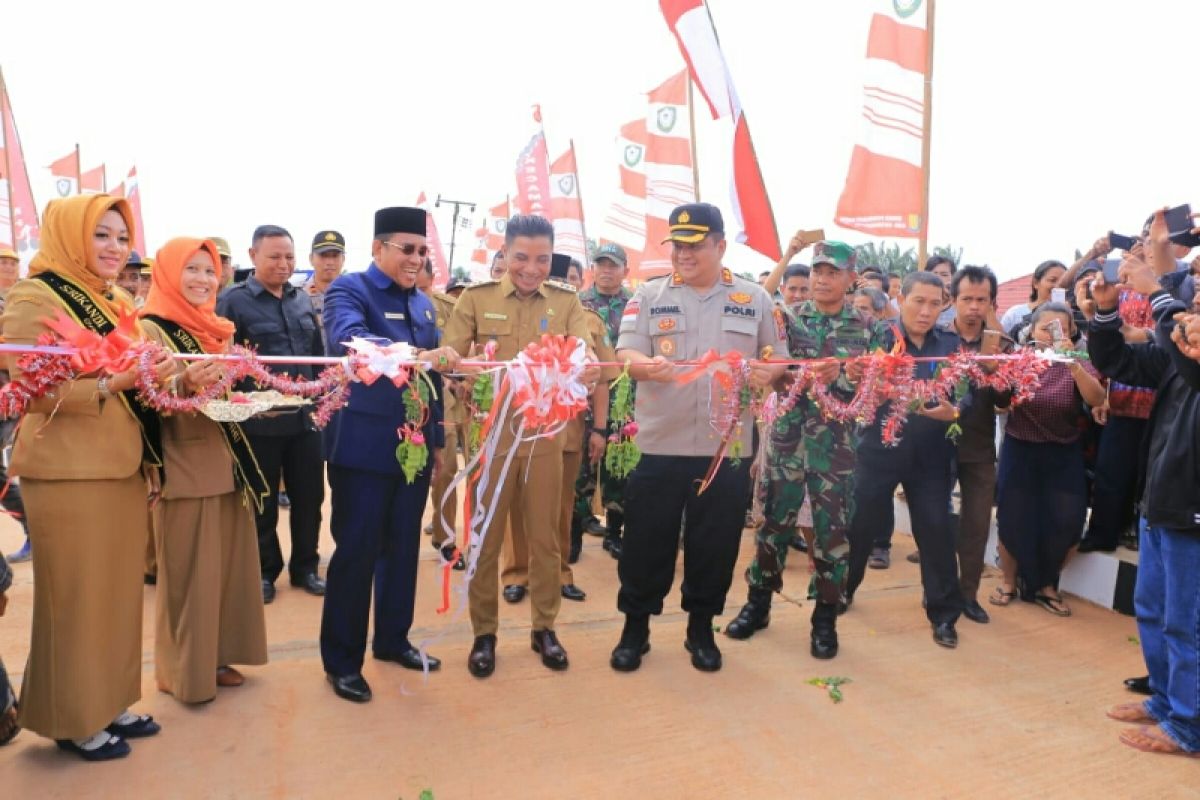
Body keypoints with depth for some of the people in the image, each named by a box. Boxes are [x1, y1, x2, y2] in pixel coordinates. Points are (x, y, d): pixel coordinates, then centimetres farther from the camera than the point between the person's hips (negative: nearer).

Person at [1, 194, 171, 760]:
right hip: (69, 473, -7)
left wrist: (151, 375, 2)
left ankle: (108, 702, 28)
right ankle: (73, 719, 20)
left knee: (119, 589, 13)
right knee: (76, 597, 3)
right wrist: (111, 381, -25)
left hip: (123, 468, 7)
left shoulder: (118, 304, 14)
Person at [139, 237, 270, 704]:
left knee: (228, 564, 12)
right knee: (187, 572, 2)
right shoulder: (150, 329, -8)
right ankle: (184, 671, 17)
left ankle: (216, 656, 26)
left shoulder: (218, 330, 13)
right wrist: (184, 383, -31)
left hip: (226, 461, 7)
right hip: (183, 466, -7)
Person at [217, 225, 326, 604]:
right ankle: (265, 571, 26)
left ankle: (304, 567, 27)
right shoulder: (232, 300, -5)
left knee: (309, 496, 11)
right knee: (264, 502, 10)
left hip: (305, 416, 5)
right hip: (260, 420, -4)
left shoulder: (303, 299, 11)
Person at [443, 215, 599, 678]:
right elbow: (449, 356, -5)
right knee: (485, 539, 9)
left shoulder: (566, 303, 3)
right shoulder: (476, 299, 0)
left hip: (545, 433, 1)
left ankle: (544, 628, 29)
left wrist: (588, 368, -34)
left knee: (545, 537, 11)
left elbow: (584, 353, -10)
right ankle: (484, 633, 25)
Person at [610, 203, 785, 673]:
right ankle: (635, 628, 26)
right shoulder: (649, 296, 5)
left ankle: (701, 629, 30)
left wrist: (768, 373, -15)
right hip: (660, 444, 0)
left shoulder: (755, 300, 7)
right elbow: (625, 355, -5)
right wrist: (646, 365, -28)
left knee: (715, 543, 11)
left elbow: (780, 361, 9)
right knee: (647, 540, 7)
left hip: (728, 446, 1)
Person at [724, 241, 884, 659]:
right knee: (774, 522, 9)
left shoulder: (867, 329, 3)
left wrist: (840, 375, -20)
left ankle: (825, 617, 23)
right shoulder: (788, 318, 3)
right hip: (787, 439, 1)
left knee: (832, 530, 7)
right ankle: (758, 604, 26)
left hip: (837, 446, 0)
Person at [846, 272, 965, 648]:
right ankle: (841, 590, 33)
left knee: (936, 530, 3)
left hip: (931, 455, 2)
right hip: (879, 448, -1)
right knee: (860, 524, 9)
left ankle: (943, 614, 19)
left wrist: (953, 412, -23)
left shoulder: (952, 345, 5)